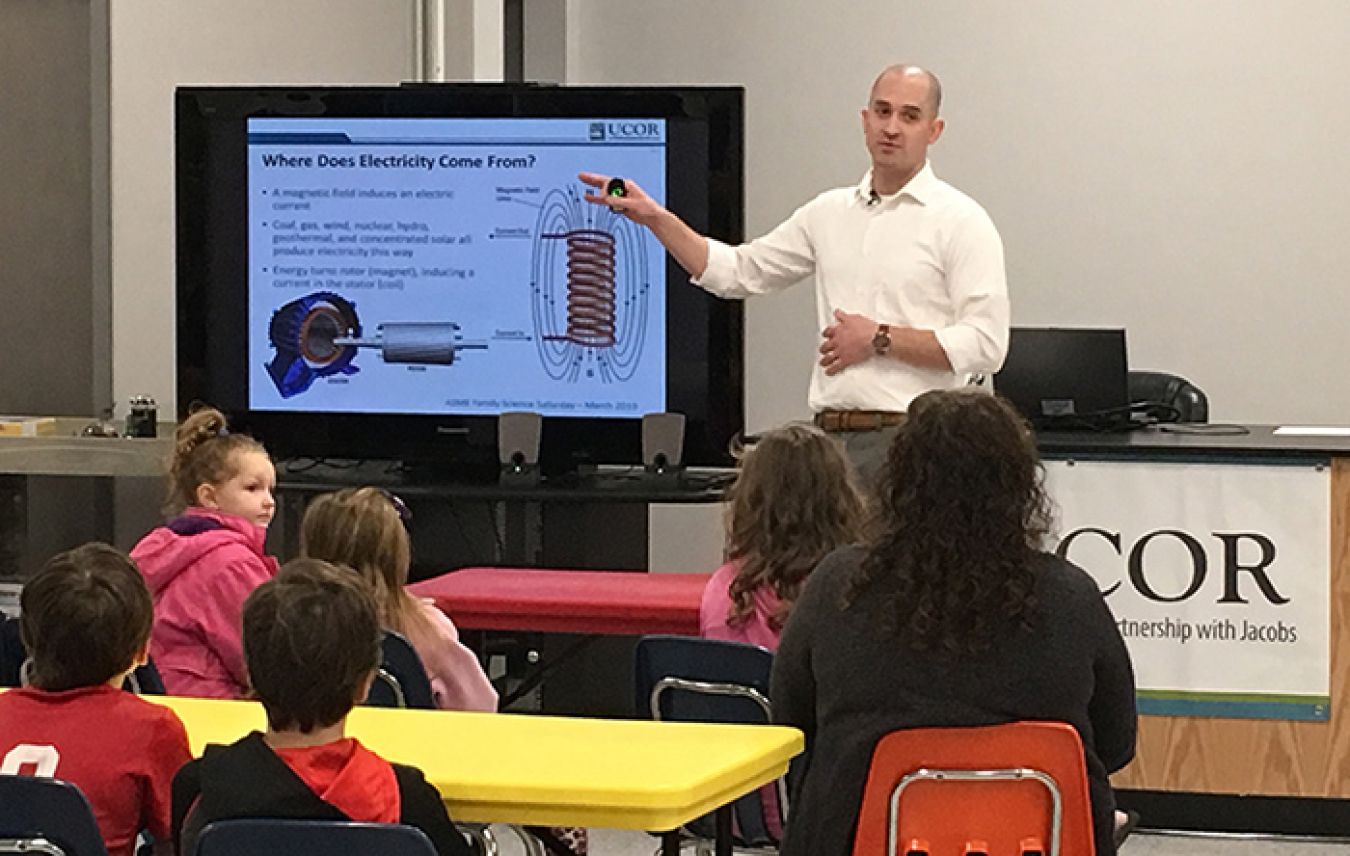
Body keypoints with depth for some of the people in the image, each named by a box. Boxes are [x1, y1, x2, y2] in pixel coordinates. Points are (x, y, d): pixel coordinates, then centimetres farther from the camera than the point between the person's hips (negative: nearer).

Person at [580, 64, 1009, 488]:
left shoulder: (960, 221, -1)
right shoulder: (829, 212, 18)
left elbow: (985, 343, -9)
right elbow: (737, 271, 22)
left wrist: (881, 339, -9)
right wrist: (655, 218, 13)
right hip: (830, 438, 5)